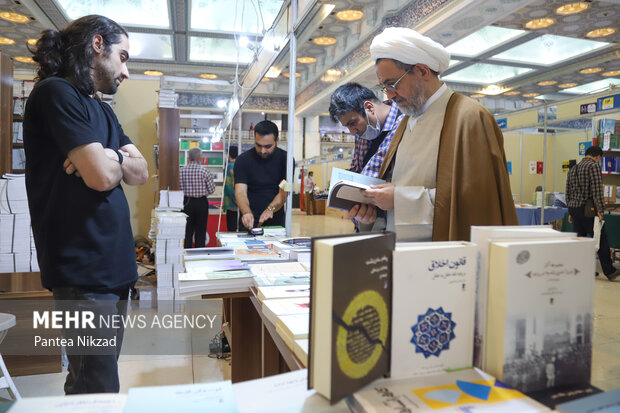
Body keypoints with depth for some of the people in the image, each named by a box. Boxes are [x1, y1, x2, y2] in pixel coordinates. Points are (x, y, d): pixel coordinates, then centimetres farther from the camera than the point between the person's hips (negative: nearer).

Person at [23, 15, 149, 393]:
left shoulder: (102, 109, 18)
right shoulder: (56, 93, -10)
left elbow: (141, 173, 10)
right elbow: (102, 176, -19)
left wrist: (108, 157, -9)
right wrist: (117, 159, 2)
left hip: (113, 265, 9)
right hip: (84, 272, -9)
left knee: (101, 376, 19)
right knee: (99, 390, -2)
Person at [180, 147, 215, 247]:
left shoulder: (181, 171, -4)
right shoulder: (205, 171, -10)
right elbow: (211, 190, -4)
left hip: (187, 202, 2)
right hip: (201, 203, -2)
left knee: (187, 232, 9)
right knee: (200, 233, 6)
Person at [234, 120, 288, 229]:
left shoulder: (284, 159, -2)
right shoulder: (243, 160, -5)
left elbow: (284, 191, -9)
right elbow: (240, 192, -12)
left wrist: (270, 209, -28)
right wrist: (246, 213, -32)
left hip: (276, 221, 1)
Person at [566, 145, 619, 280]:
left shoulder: (573, 169, 15)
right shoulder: (594, 166, -7)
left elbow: (568, 192, 16)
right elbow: (597, 190, -16)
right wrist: (599, 210, -15)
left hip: (573, 208, 7)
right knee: (601, 239, -1)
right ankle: (609, 271, 2)